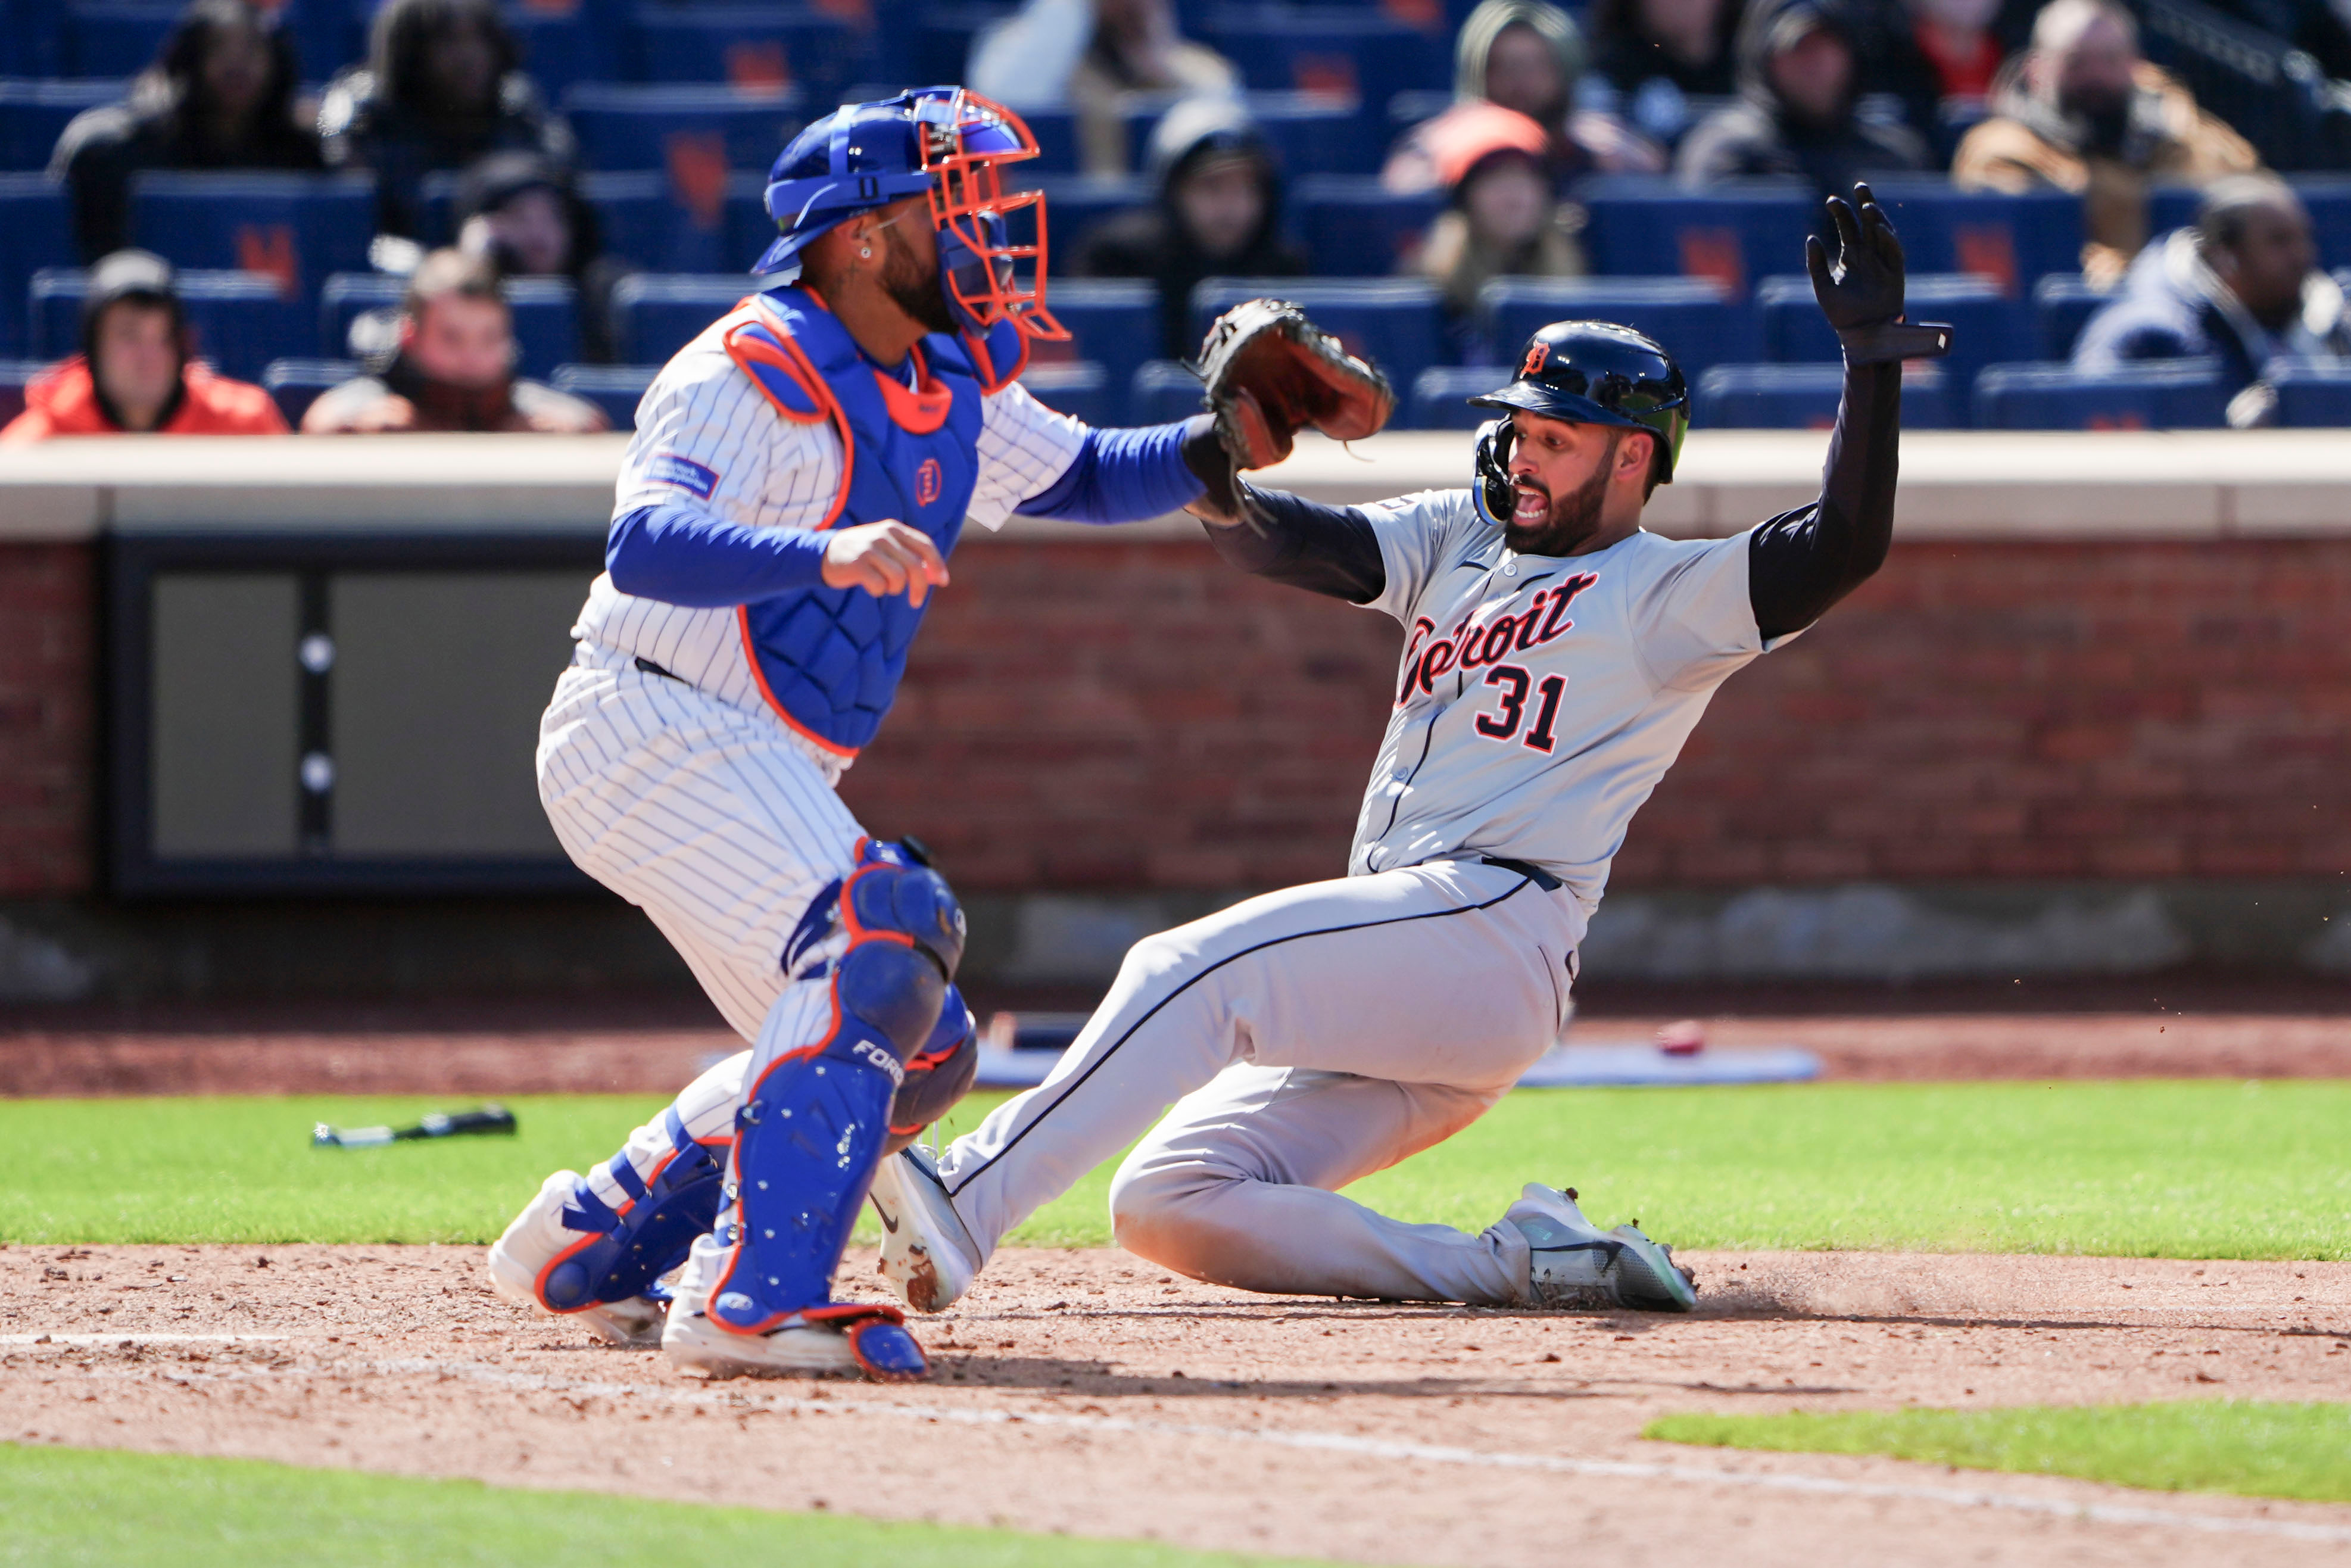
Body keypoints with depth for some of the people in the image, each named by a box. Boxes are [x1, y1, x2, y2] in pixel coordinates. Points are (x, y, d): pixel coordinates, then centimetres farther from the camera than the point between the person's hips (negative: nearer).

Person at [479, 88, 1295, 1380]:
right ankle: (753, 1302, -32)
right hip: (653, 733, -10)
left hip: (760, 778, 10)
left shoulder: (945, 391, 11)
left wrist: (1222, 444, 2)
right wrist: (824, 555, -51)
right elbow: (646, 544, -33)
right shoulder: (750, 376, -18)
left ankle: (593, 1250, 21)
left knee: (918, 1051, 13)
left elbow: (1088, 477, 23)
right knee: (876, 961, -27)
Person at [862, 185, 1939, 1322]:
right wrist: (1221, 491, -12)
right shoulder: (1459, 537, 24)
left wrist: (1871, 360, -19)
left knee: (1194, 971, -29)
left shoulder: (1666, 594, 4)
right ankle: (1514, 1265, -9)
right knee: (1167, 1203, -3)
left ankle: (968, 1201, -42)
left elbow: (1841, 548, -10)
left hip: (1492, 929, -9)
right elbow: (1308, 546, 11)